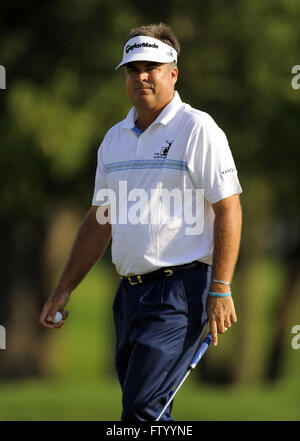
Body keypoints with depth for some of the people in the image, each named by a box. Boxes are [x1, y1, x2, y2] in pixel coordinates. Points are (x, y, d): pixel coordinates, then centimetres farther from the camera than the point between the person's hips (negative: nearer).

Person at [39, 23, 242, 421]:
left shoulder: (197, 130, -7)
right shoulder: (114, 138, 15)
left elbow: (228, 209, -10)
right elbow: (99, 221, 22)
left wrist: (221, 291, -16)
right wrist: (64, 290, 18)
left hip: (180, 289, -8)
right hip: (129, 290, 8)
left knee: (141, 409, -16)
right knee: (147, 411, 8)